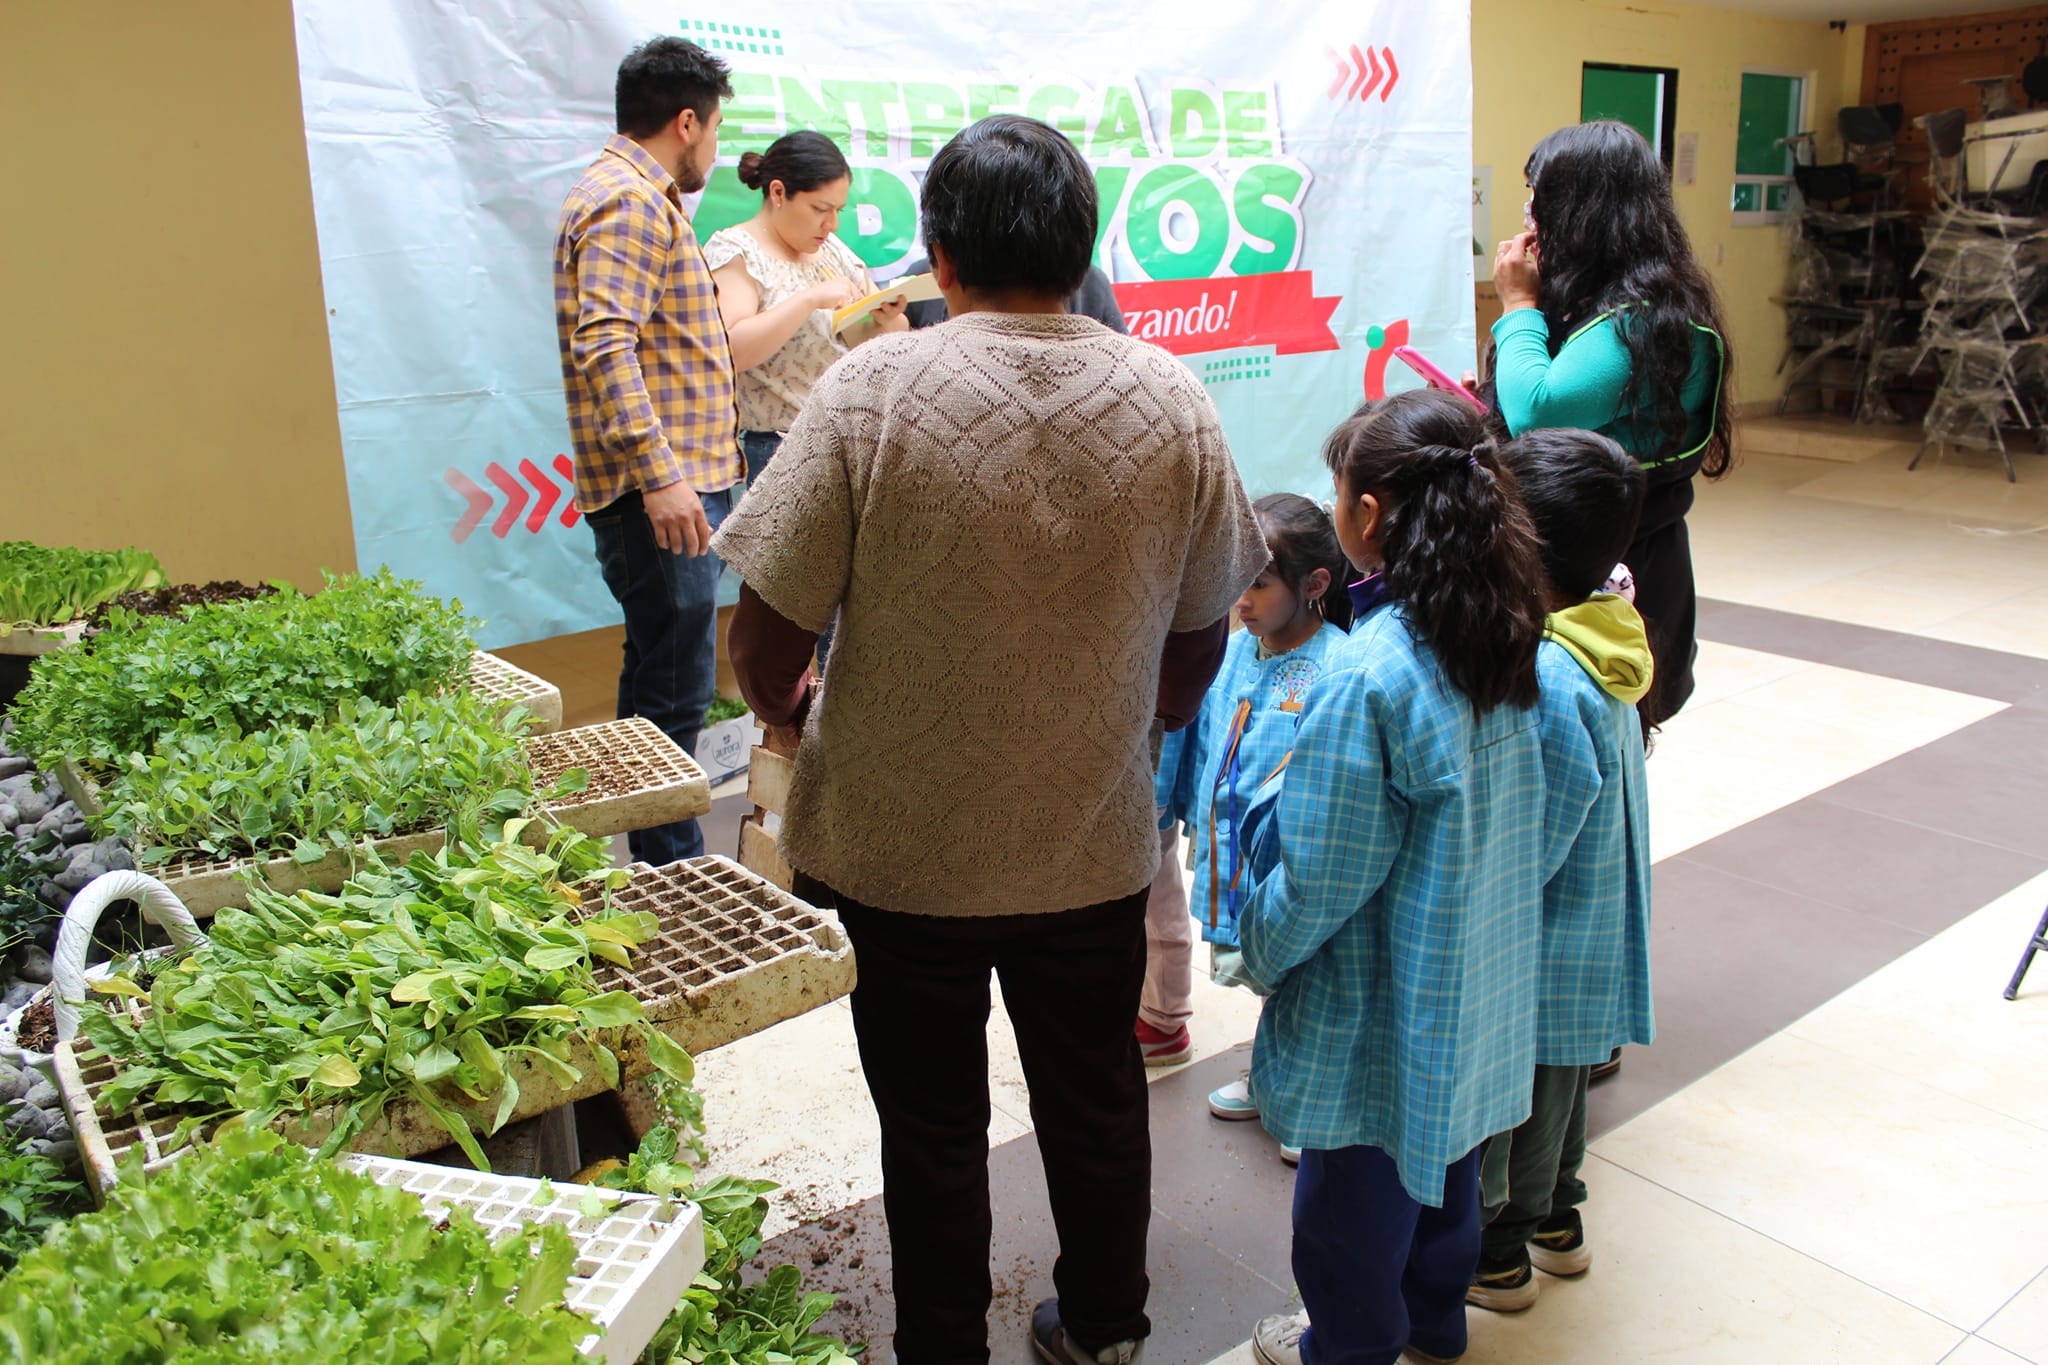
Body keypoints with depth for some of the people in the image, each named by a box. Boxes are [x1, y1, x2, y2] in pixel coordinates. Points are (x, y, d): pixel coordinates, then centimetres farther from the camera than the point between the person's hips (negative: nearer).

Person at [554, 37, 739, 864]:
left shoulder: (637, 198, 22)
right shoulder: (629, 203, -13)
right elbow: (604, 345, -25)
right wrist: (659, 473, -32)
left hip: (676, 485, 11)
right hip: (663, 495, -11)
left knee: (658, 682, 17)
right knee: (675, 689, -8)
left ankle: (652, 865, 28)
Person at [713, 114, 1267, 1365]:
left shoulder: (876, 389, -16)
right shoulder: (1173, 400, -6)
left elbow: (768, 635, -15)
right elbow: (1202, 635, 3)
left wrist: (787, 707, 7)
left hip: (905, 848, -3)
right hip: (1097, 842, 3)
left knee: (934, 1128, 16)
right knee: (1096, 1100, 22)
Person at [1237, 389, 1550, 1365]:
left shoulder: (1368, 675, -30)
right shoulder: (1506, 635, -6)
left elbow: (1321, 877, -23)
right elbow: (1502, 816, 5)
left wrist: (1260, 950, -5)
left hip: (1380, 1005, -8)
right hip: (1479, 984, 8)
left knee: (1355, 1191, 15)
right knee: (1445, 1155, 27)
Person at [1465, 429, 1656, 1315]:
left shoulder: (1544, 679, -32)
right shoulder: (1602, 644, -4)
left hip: (1527, 952, -9)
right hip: (1590, 933, 9)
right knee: (1556, 1077, 26)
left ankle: (1496, 1253, 32)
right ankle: (1556, 1218, 47)